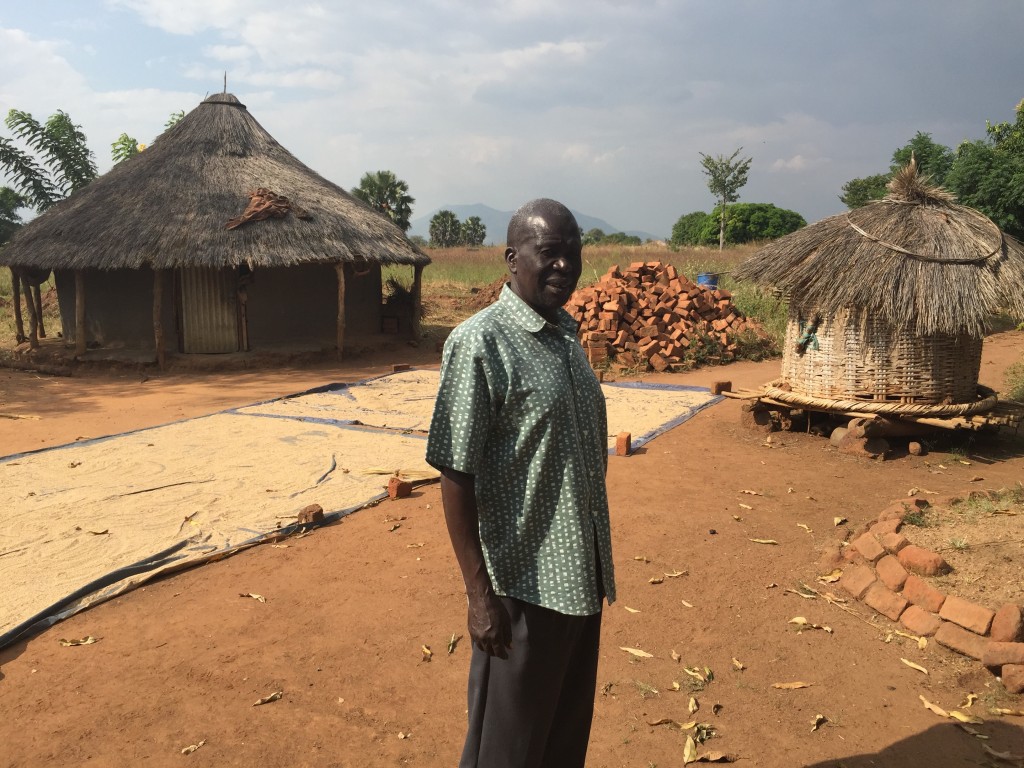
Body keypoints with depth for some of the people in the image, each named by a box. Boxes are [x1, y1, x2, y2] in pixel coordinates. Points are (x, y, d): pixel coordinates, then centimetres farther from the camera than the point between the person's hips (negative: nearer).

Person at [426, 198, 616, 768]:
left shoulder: (567, 335, 7)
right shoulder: (480, 343, -17)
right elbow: (457, 477, -18)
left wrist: (598, 569, 17)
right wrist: (481, 593, -18)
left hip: (582, 577, 7)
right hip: (524, 586, -7)